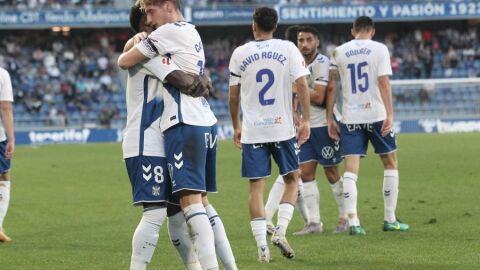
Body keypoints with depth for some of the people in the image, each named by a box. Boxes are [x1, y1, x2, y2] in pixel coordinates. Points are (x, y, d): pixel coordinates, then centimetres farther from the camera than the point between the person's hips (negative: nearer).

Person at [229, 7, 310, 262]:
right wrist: (306, 120, -1)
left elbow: (233, 95, 7)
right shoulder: (288, 49, 0)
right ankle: (280, 232, -1)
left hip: (252, 131, 1)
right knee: (292, 179, 15)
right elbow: (301, 84, -6)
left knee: (256, 187, 3)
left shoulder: (239, 54, 3)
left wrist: (236, 126, 19)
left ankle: (262, 246, -2)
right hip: (282, 127, -1)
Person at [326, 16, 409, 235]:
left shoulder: (339, 52, 6)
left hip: (350, 117, 2)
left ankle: (353, 221, -12)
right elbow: (383, 82, -10)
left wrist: (330, 118, 9)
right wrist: (390, 114, -12)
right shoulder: (379, 49, -1)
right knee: (390, 163, 13)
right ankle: (390, 219, 13)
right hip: (376, 114, -2)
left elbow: (331, 87, 4)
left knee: (351, 169, 0)